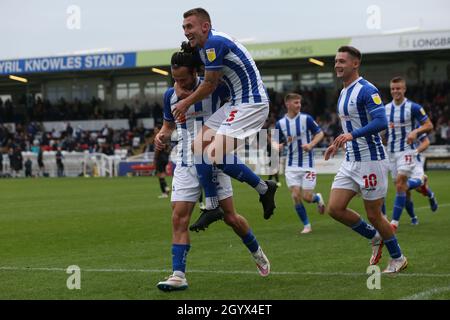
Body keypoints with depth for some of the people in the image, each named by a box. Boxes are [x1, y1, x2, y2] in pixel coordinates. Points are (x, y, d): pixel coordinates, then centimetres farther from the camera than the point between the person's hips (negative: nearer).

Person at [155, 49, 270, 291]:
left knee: (230, 217, 3)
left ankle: (257, 253, 30)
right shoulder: (170, 95, 3)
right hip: (186, 164, 3)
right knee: (179, 218, -11)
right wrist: (161, 135, -5)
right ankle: (178, 275, -10)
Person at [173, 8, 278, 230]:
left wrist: (186, 103, 5)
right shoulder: (203, 46, 12)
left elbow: (210, 85, -11)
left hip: (251, 104, -10)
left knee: (216, 155, -18)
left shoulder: (214, 43, -18)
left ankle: (264, 188, 0)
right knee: (199, 146, 6)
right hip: (236, 104, 10)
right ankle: (212, 206, 11)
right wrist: (180, 87, 5)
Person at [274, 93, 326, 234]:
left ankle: (318, 198, 32)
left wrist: (311, 144, -17)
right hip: (292, 165, 2)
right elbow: (277, 144, 8)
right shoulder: (280, 124, 1)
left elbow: (320, 133, 1)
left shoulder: (306, 119, -6)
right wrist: (284, 143, -15)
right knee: (296, 196, -8)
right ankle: (306, 225, 9)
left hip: (307, 163, -2)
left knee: (307, 197, -5)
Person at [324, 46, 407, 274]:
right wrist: (339, 143, 22)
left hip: (371, 161, -9)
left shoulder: (366, 90, -15)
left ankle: (398, 258, 20)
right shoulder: (344, 92, 14)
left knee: (373, 214, 0)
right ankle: (375, 237, 20)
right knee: (335, 208, 0)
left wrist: (352, 135, -35)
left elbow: (381, 121, -27)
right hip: (350, 161, 9)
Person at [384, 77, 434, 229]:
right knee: (400, 185, 12)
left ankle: (395, 221, -12)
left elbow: (429, 125, -7)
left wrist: (415, 131, -24)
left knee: (400, 184, -17)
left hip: (407, 150, -6)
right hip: (392, 152, 6)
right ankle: (421, 182, 45)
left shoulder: (413, 107, -8)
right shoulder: (386, 108, 6)